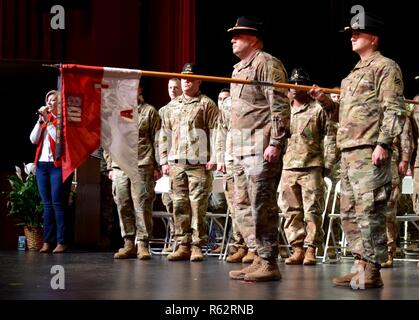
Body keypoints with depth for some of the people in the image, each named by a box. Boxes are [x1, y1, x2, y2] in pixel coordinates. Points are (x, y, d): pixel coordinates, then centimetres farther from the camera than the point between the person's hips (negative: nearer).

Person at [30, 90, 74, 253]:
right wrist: (40, 120, -1)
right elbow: (33, 139, 8)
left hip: (58, 165, -6)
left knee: (57, 203, -9)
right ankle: (47, 241, 5)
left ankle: (62, 241, -8)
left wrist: (47, 121, -13)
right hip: (42, 165, 6)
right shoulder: (45, 118, 18)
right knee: (47, 203, 4)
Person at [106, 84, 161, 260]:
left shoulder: (149, 111, 7)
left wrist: (157, 166, -4)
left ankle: (142, 244, -4)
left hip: (142, 166, -4)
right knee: (123, 206, 3)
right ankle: (129, 244, 9)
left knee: (142, 206, -7)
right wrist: (110, 166, 12)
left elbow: (157, 140, 2)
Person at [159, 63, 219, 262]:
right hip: (176, 163, 5)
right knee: (179, 205, 4)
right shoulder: (172, 106, 19)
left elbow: (215, 132, -3)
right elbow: (165, 134, 19)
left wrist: (214, 157, -11)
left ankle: (197, 246, -1)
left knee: (198, 205, -6)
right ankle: (183, 245, 9)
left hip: (199, 163, -5)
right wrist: (164, 160, 12)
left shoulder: (207, 104, 3)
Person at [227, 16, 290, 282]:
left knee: (262, 205, -9)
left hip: (261, 147, -10)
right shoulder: (239, 69, 22)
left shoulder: (267, 63, -7)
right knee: (243, 205, 10)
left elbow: (280, 106, -15)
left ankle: (269, 264, -4)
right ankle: (262, 257, 16)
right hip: (242, 148, 10)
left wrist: (275, 143, -21)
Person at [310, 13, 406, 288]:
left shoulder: (385, 67, -2)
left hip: (370, 152, -9)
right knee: (349, 213, 10)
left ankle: (372, 272, -6)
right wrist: (324, 100, 11)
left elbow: (395, 110, -11)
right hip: (349, 152, 9)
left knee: (369, 212, -9)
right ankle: (360, 267, 16)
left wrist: (383, 143, -20)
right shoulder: (355, 73, 24)